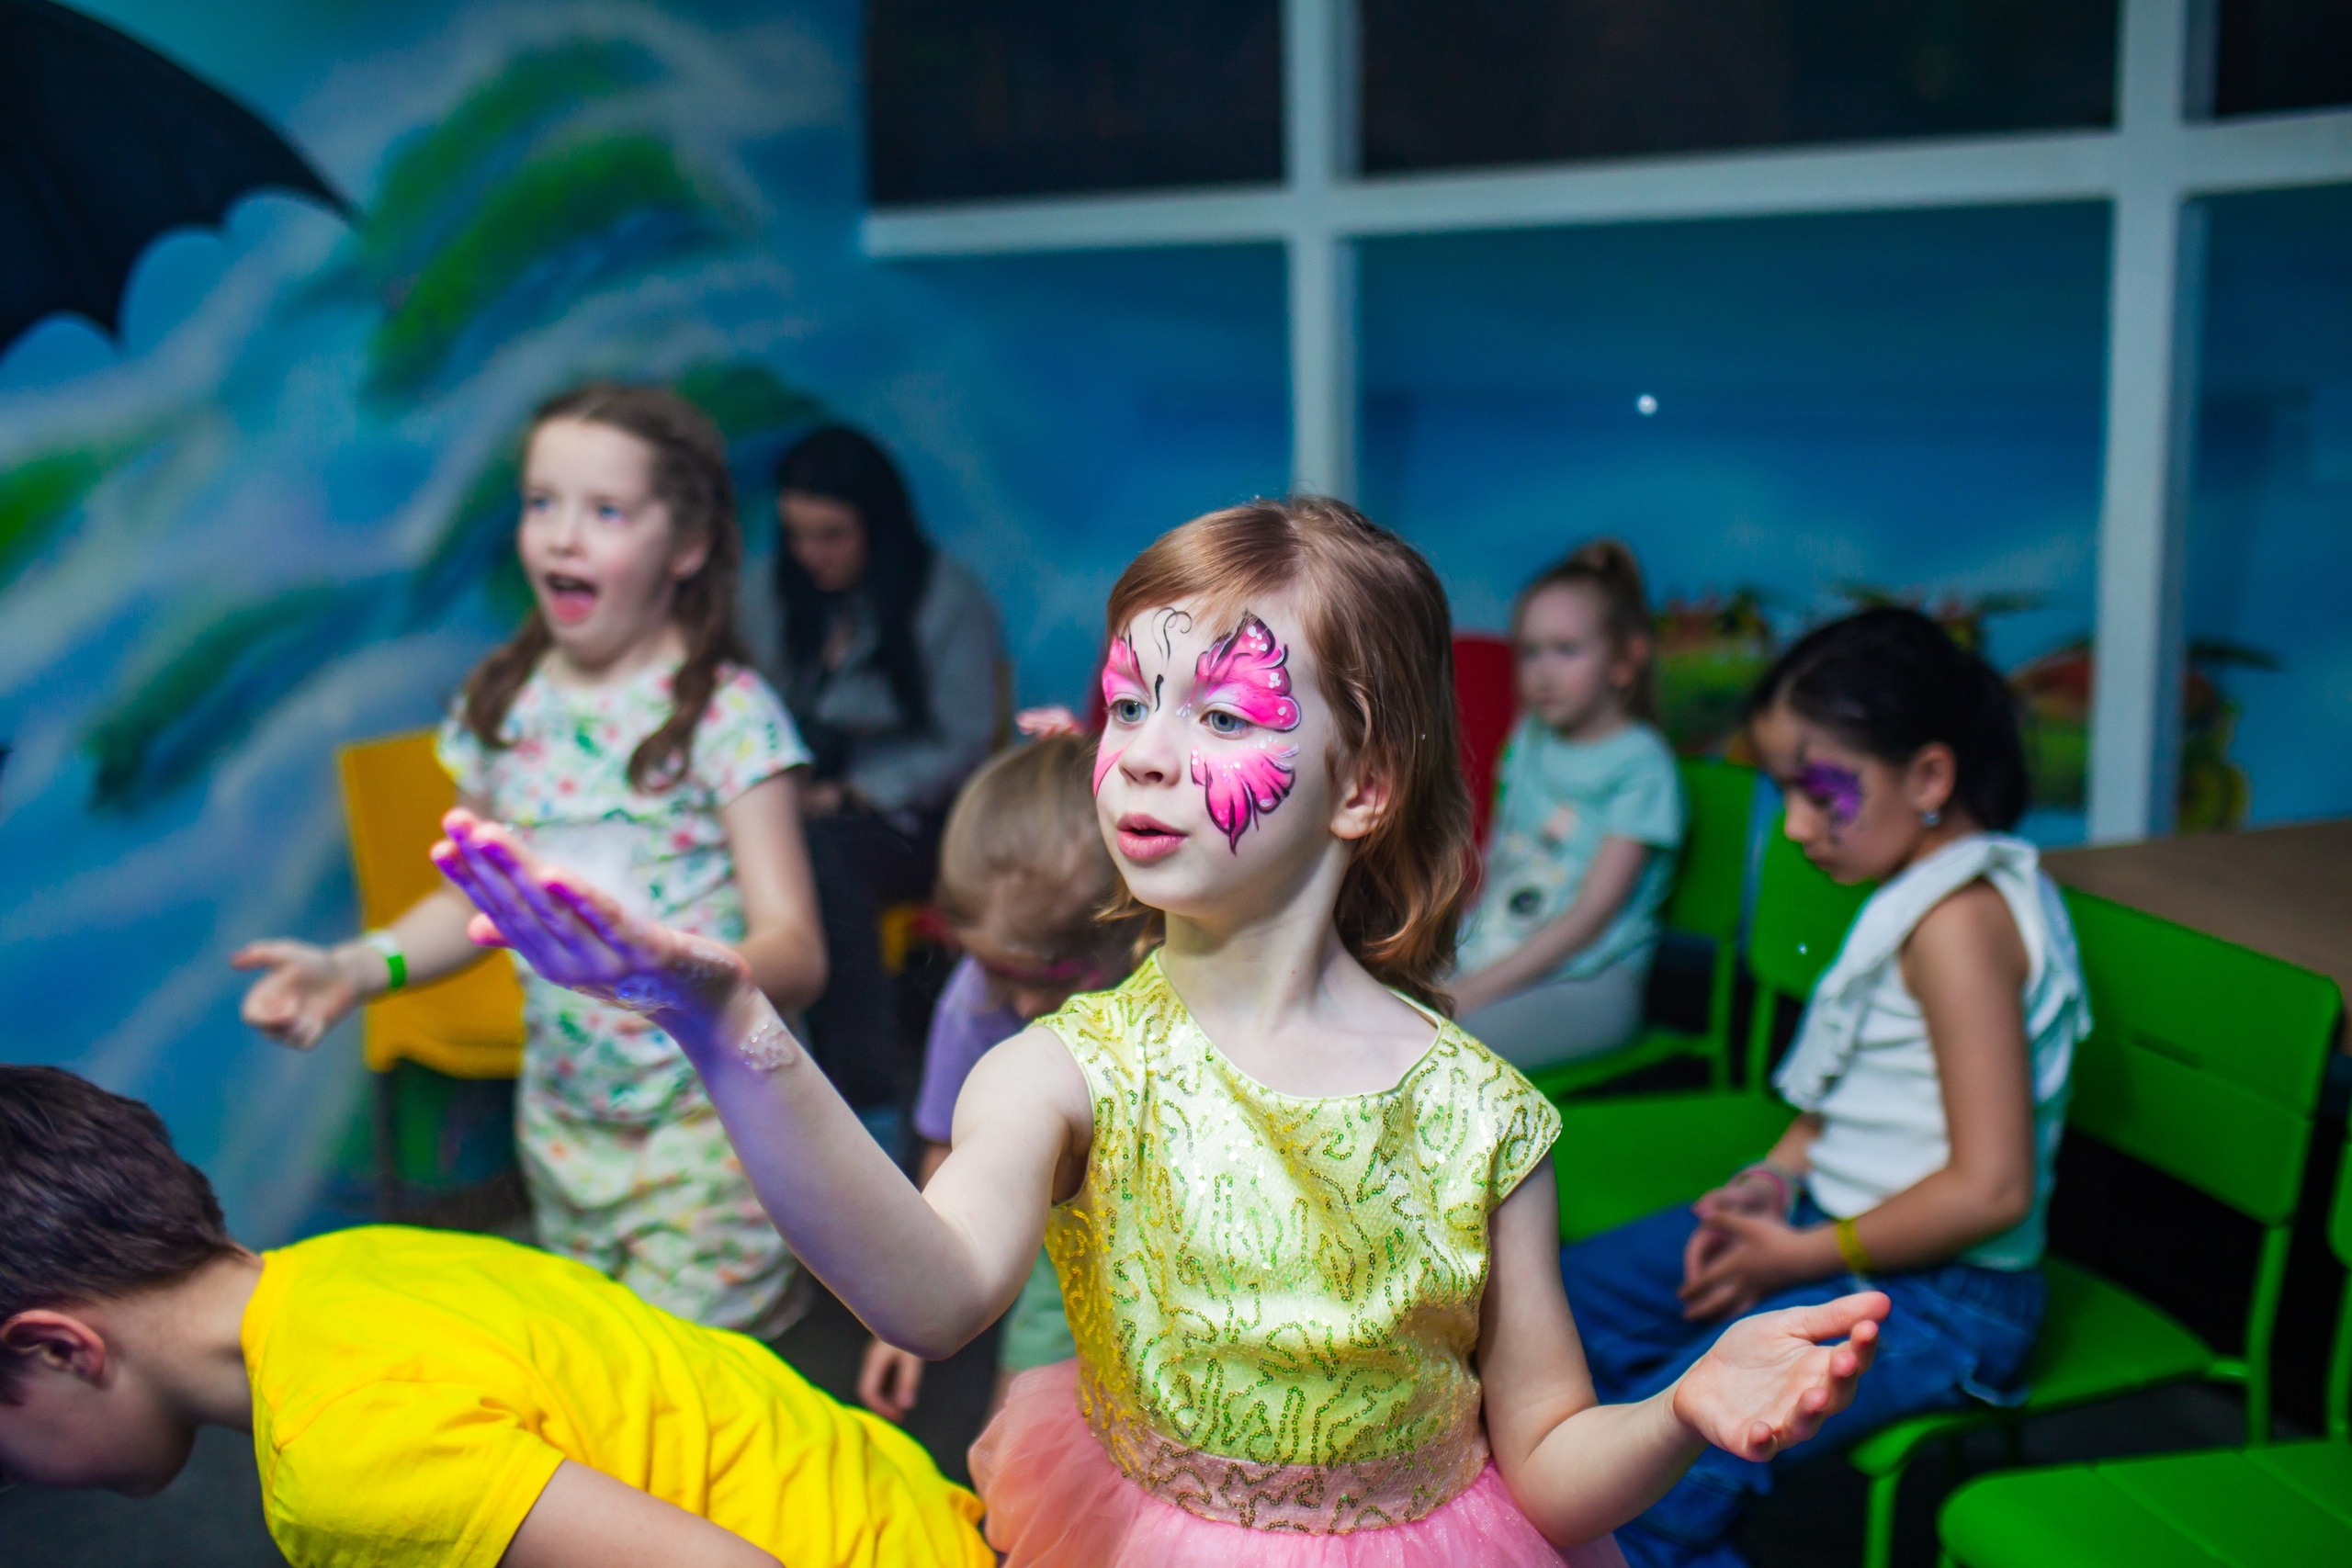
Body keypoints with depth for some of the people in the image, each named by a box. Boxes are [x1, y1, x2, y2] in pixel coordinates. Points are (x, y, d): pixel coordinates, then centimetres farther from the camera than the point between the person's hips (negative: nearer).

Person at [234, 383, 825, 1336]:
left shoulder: (728, 713, -14)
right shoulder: (502, 705, 2)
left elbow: (796, 951, -19)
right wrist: (357, 968, -2)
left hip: (711, 1126, -5)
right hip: (564, 1125, 5)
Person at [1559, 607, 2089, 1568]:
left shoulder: (1961, 920, -24)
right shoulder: (1919, 891, 7)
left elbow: (1990, 1188, -27)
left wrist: (1804, 1256, -17)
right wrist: (1778, 1176, 2)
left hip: (1935, 1292, -10)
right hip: (1830, 1223, 11)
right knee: (1559, 1302, 11)